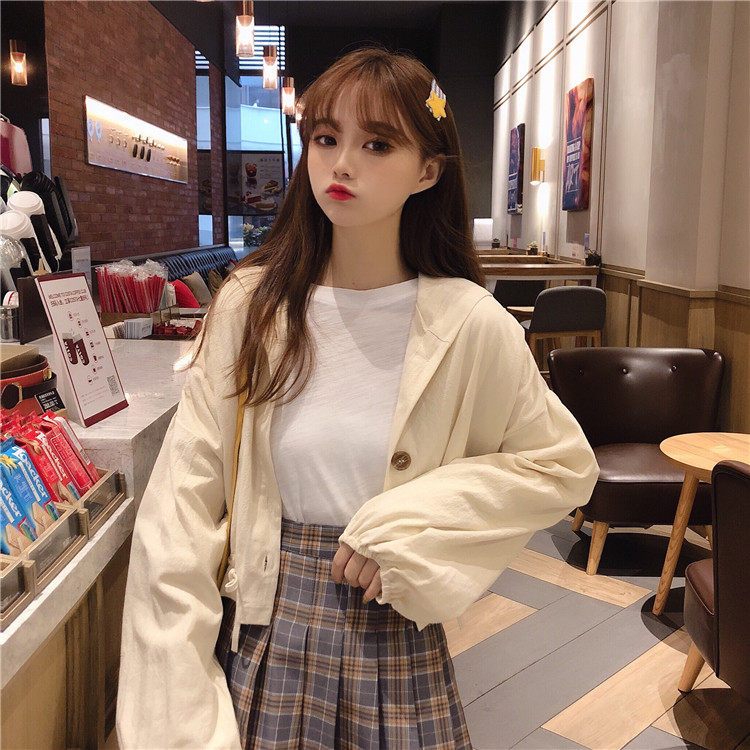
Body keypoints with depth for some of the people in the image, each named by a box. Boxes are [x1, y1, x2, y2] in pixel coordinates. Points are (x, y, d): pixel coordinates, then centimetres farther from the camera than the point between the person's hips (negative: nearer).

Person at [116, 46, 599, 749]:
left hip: (393, 629, 0)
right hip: (261, 632, 1)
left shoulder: (467, 325, -11)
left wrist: (413, 521, -15)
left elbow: (564, 465, -2)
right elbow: (183, 497, -8)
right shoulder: (251, 305, -8)